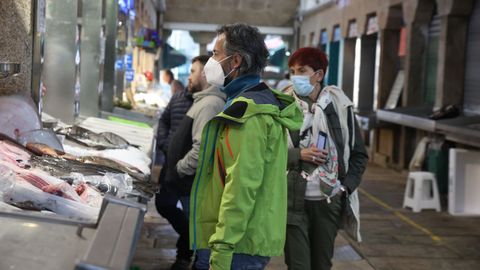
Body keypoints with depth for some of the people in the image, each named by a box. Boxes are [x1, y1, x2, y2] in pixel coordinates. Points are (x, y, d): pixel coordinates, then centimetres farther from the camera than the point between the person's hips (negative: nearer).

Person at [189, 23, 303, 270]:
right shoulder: (264, 101, 15)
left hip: (238, 245, -10)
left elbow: (242, 186, -24)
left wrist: (222, 250, -23)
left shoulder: (247, 112, -17)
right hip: (254, 240, 10)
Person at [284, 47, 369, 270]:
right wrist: (298, 155, -13)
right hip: (294, 200, -2)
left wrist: (346, 187, -3)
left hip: (330, 201, 2)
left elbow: (359, 154, 9)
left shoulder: (339, 106, 3)